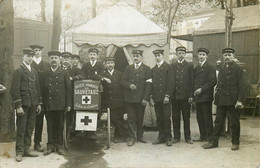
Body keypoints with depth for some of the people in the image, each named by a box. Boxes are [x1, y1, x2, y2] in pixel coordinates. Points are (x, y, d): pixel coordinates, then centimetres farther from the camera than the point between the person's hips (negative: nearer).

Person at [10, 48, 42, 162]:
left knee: (30, 128, 10)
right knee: (21, 129, 0)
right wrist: (18, 106, -14)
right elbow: (15, 90, -9)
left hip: (33, 104, 6)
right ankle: (19, 152, 8)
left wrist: (39, 103, 12)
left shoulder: (34, 72, 15)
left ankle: (26, 149, 20)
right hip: (23, 104, -6)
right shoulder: (18, 71, -4)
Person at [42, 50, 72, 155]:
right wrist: (42, 103, -2)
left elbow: (68, 89, 3)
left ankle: (59, 146, 15)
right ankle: (50, 145, 16)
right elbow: (42, 89, 6)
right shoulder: (45, 74, 10)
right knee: (50, 126, 6)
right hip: (48, 105, 1)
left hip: (60, 104, -1)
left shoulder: (64, 73, 6)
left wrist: (68, 104, -3)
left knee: (59, 126, 5)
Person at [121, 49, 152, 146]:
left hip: (141, 98, -1)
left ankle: (140, 136, 19)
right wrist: (129, 85, -12)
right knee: (131, 118, 1)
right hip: (129, 98, 2)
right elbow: (123, 81, 10)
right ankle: (131, 137, 7)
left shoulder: (146, 69, 5)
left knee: (140, 118, 6)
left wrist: (145, 98, -10)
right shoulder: (128, 68, 14)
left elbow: (148, 84, -2)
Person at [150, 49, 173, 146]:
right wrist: (151, 96, 7)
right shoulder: (153, 69, 17)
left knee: (166, 118, -2)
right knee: (159, 119, 7)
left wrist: (167, 96, -12)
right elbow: (152, 83, 14)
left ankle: (168, 138, 6)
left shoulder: (168, 67, 2)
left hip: (165, 97, -4)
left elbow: (169, 82, -5)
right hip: (156, 98, 5)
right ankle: (161, 137, 15)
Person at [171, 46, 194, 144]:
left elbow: (191, 82, 2)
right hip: (175, 96, 2)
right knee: (175, 117, 6)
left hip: (185, 96, -2)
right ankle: (176, 137, 16)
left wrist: (190, 96, -5)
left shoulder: (189, 66, 6)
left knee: (186, 118, 4)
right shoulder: (172, 66, 11)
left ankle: (187, 137, 14)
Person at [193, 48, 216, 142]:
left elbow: (213, 81, -13)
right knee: (200, 118, 10)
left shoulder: (210, 67, -5)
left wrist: (201, 89, -17)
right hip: (198, 97, 7)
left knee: (207, 118, -2)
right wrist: (194, 92, 8)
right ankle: (202, 136, 19)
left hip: (206, 97, -7)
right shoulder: (196, 68, 18)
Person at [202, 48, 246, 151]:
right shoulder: (221, 69, 14)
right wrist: (216, 97, 9)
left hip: (233, 100, -5)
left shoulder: (238, 69, -3)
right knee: (218, 121, 7)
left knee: (234, 122, 5)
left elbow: (242, 86, -8)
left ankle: (235, 143, 18)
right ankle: (213, 141, 13)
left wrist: (240, 100, -15)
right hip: (221, 100, 5)